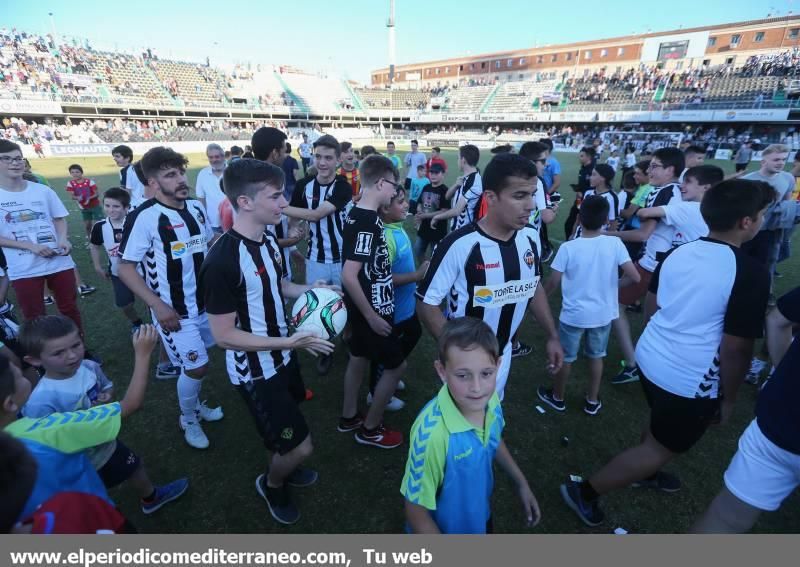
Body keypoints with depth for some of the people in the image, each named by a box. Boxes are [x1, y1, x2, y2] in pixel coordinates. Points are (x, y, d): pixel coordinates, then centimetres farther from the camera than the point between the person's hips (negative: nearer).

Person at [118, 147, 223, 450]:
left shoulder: (196, 208, 0)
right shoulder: (144, 217, -19)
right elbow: (126, 268, -14)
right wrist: (157, 305, -20)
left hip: (205, 302, 6)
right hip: (174, 310, -6)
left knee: (195, 364, 20)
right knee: (196, 367, 0)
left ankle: (195, 403, 46)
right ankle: (188, 420, 27)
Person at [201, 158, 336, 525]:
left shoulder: (268, 239, -4)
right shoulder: (223, 259, -29)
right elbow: (223, 335, -24)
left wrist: (308, 289, -5)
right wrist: (290, 341, -29)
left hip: (280, 356, 8)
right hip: (254, 370, -8)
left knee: (290, 418, 28)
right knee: (299, 446, 3)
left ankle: (282, 467, 56)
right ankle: (271, 484, 36)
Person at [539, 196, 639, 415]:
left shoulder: (568, 248, -19)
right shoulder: (615, 244, -13)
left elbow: (553, 282, -14)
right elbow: (635, 276, -14)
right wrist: (617, 280, 8)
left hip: (573, 314, -2)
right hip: (603, 314, 3)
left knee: (565, 357, 16)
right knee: (596, 357, 22)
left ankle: (557, 397, 35)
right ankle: (592, 401, 37)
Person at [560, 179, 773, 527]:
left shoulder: (679, 253, -1)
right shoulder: (751, 273, -20)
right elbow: (736, 346, -18)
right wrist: (728, 397, -5)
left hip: (651, 357, 7)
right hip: (690, 380, -7)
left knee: (660, 423, 31)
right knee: (660, 448, 12)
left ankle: (645, 474, 54)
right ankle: (585, 489, 18)